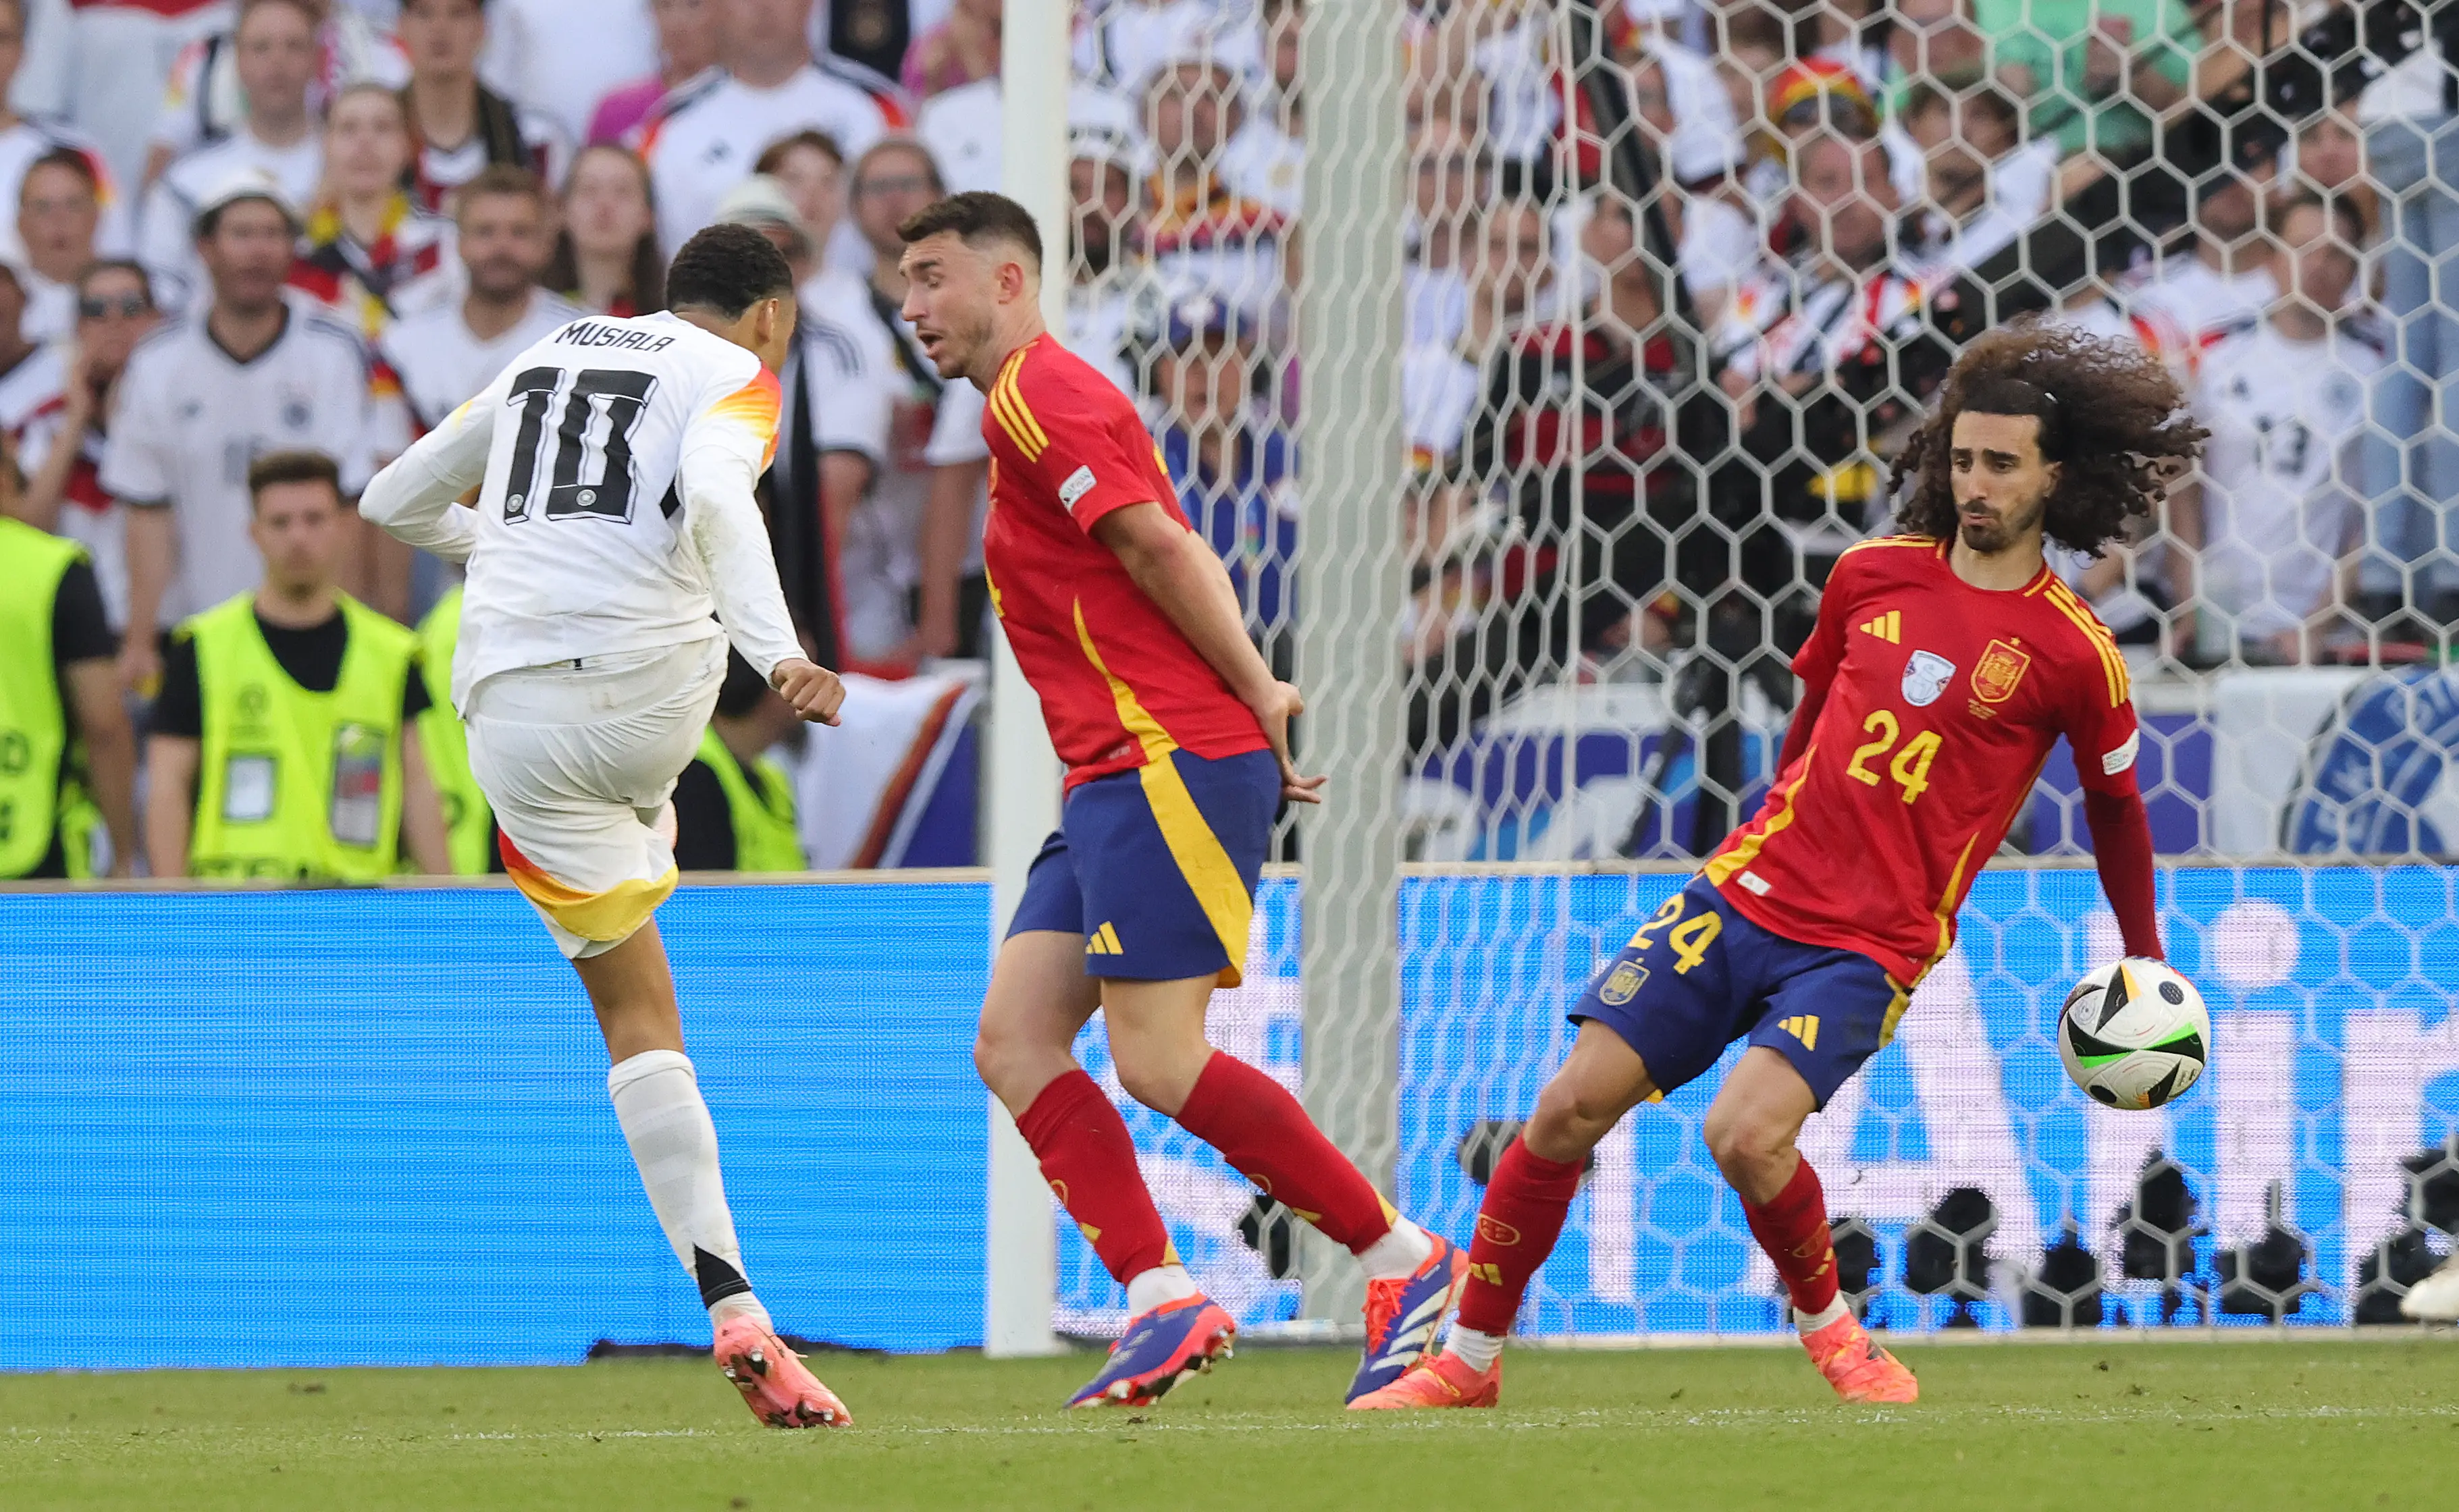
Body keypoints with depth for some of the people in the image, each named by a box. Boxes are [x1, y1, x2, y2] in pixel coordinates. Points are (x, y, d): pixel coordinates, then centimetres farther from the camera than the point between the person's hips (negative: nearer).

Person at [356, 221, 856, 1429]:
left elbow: (393, 502, 31)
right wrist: (778, 657, -28)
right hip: (651, 694, -4)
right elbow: (713, 499, -17)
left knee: (639, 1020, 7)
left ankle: (734, 1313, -2)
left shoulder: (544, 361, 23)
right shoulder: (735, 378, 6)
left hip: (512, 710, 4)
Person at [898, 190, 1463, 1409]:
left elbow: (1157, 542, -18)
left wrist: (1254, 696, -13)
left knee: (1161, 1062, -12)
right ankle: (1162, 1303, -7)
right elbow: (1170, 555, 21)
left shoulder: (1038, 391, -9)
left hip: (1171, 766, -10)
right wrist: (1254, 703, 12)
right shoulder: (1037, 403, 23)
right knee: (1015, 1042, 0)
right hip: (1116, 776, 10)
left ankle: (1405, 1261, -5)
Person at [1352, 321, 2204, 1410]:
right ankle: (1469, 1359, 7)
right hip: (1745, 896, 4)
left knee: (1745, 1133, -27)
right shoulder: (1875, 574, 6)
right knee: (1572, 1104, -7)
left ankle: (1828, 1326, 1)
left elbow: (2116, 806, 11)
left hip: (1869, 947, -4)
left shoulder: (2071, 653, -5)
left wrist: (2147, 966, 20)